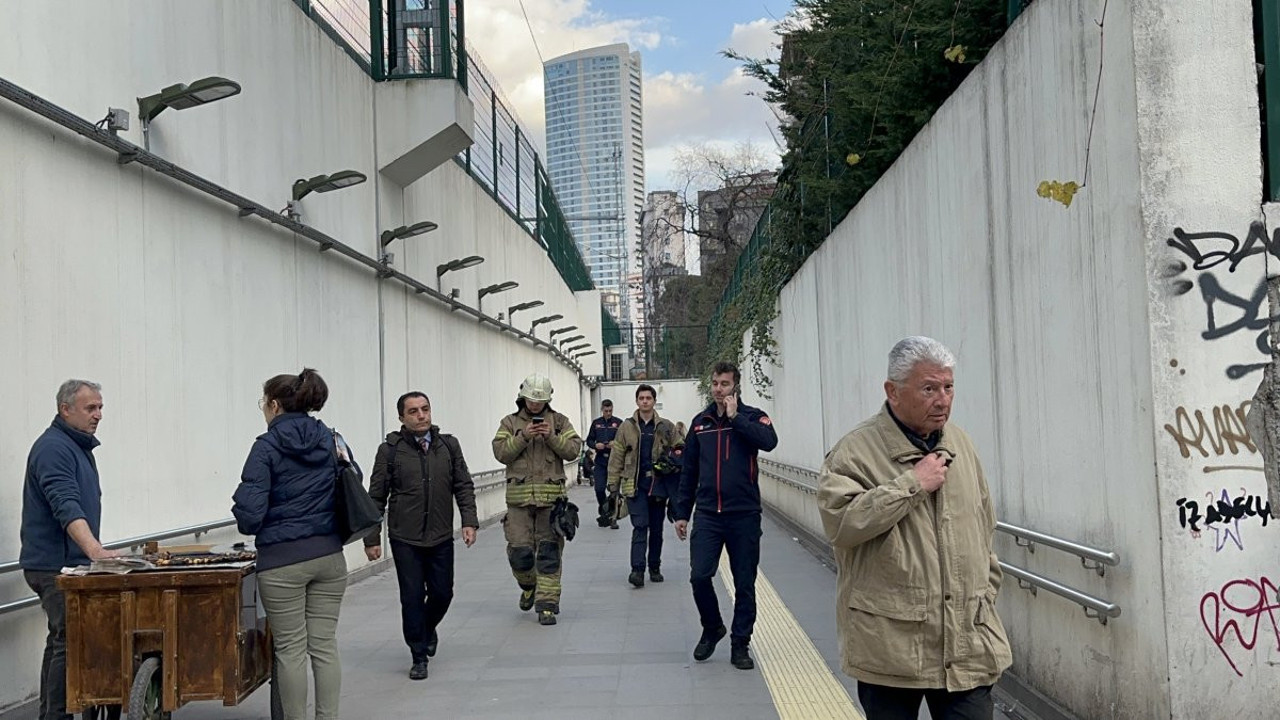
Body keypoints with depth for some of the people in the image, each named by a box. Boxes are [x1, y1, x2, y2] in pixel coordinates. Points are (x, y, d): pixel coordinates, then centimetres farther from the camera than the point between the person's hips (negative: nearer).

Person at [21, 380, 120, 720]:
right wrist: (96, 551, -39)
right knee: (69, 643, -12)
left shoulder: (79, 446, 16)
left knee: (60, 641, 15)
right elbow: (66, 507, -29)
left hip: (68, 565, 10)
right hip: (55, 565, -10)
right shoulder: (53, 448, -16)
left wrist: (96, 551, 20)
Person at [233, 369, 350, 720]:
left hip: (282, 561, -5)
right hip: (329, 556, 5)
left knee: (290, 649, 4)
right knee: (325, 644, 9)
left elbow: (250, 508, -12)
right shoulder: (333, 441, 7)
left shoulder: (267, 447, -8)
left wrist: (249, 525, 8)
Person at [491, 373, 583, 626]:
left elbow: (573, 449, -1)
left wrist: (551, 436, -14)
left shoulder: (559, 422, 10)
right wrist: (523, 437, -15)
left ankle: (547, 604, 5)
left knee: (550, 553, -1)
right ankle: (528, 585, 29)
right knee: (519, 551, -1)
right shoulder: (510, 422, 9)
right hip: (519, 498, 0)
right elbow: (501, 452, -4)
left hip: (551, 497, 0)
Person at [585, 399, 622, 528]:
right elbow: (589, 440, 11)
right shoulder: (596, 423, 9)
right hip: (600, 460, 2)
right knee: (599, 489, -2)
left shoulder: (618, 423, 2)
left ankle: (613, 517, 5)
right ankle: (604, 513, 18)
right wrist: (596, 445, -9)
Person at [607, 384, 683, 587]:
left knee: (656, 528, 10)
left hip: (658, 484, 2)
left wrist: (675, 458, -3)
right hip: (635, 485, -2)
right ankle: (637, 569, -16)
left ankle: (654, 568, 21)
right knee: (640, 526, -12)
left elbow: (680, 448, 17)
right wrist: (613, 484, 1)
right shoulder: (627, 427, 4)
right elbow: (616, 457, 4)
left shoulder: (666, 427, 6)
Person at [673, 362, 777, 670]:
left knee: (744, 584, 4)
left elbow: (769, 441, -23)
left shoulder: (751, 416, 0)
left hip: (744, 515, -2)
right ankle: (712, 628, 20)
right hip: (707, 514, 2)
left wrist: (735, 417, -16)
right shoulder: (700, 422, 9)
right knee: (699, 576, -6)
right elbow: (689, 471, 13)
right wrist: (681, 512, 11)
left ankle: (740, 643, 19)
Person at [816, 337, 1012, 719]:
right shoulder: (856, 451, -8)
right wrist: (912, 484, -18)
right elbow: (840, 522, -24)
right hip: (890, 646, -4)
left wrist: (986, 593, 17)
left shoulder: (959, 443, 12)